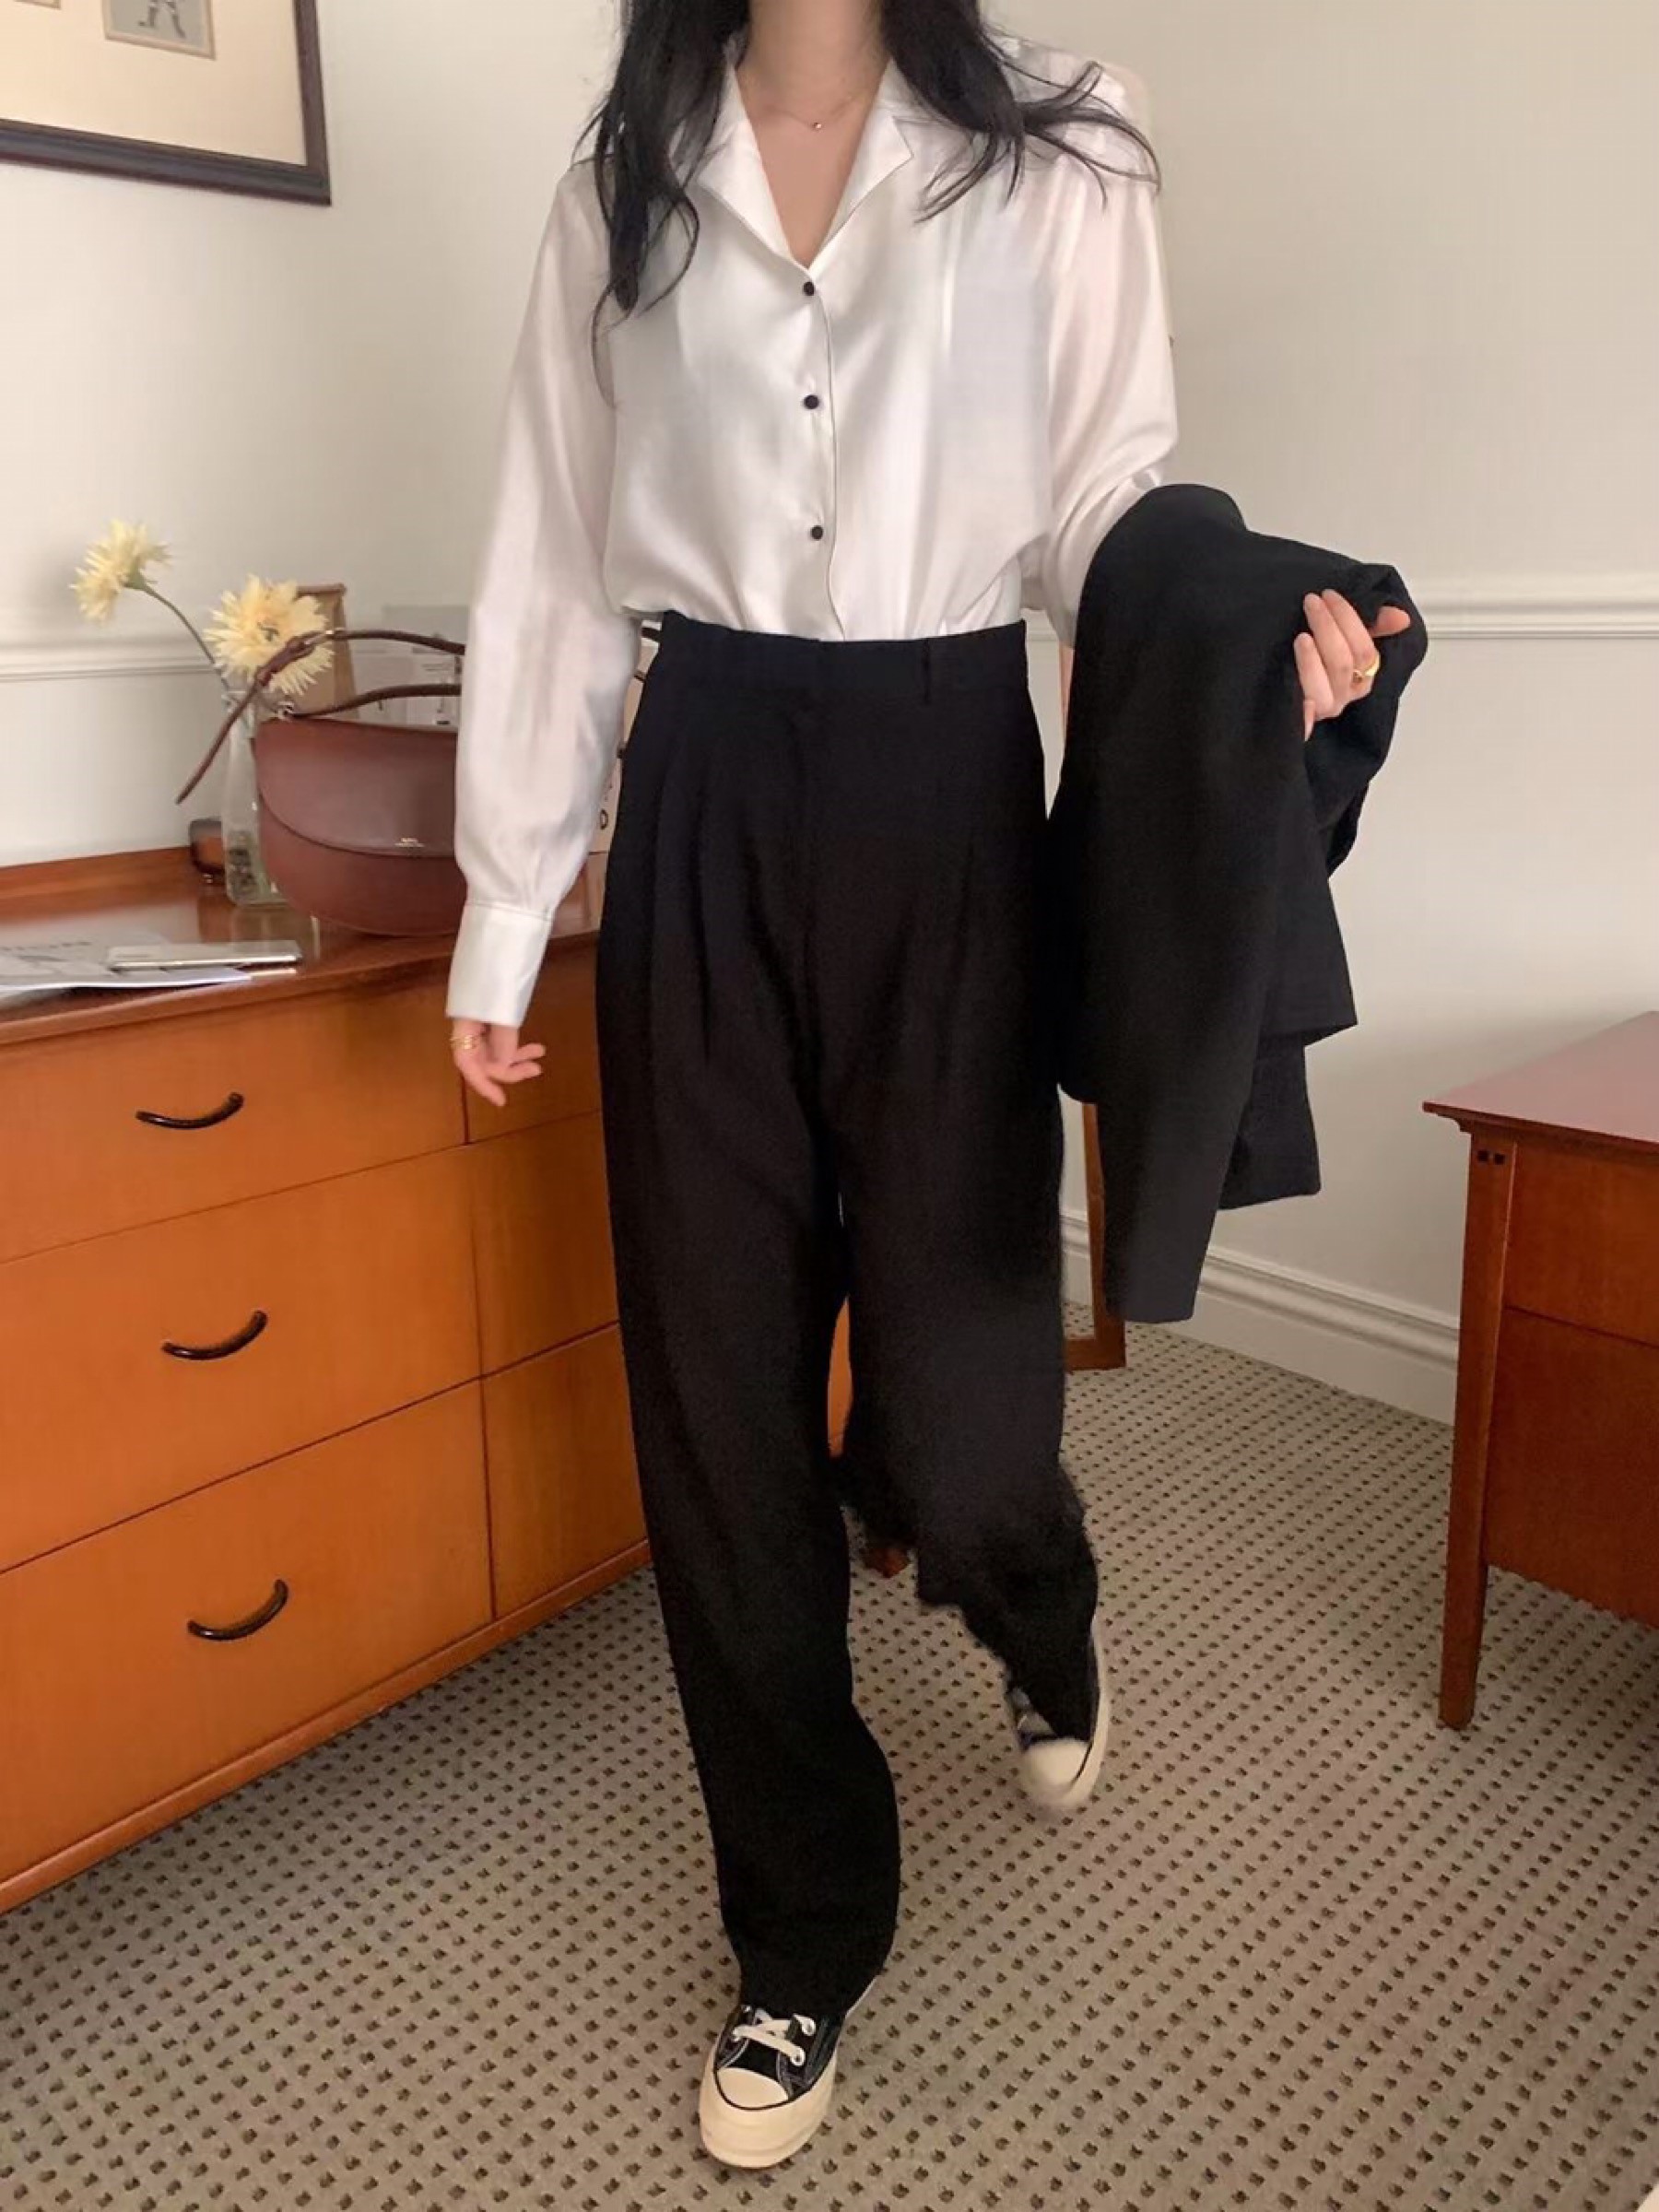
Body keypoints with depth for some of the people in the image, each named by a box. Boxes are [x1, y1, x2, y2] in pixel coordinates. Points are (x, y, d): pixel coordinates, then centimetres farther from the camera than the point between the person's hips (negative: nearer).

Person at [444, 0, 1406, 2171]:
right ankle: (806, 1933, 26)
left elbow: (1103, 500, 2)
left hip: (942, 797, -2)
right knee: (718, 1416, 3)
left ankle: (1049, 1629, 39)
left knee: (951, 1419, -2)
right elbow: (553, 566, 9)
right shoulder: (624, 184, 12)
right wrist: (502, 915, 7)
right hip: (703, 811, 3)